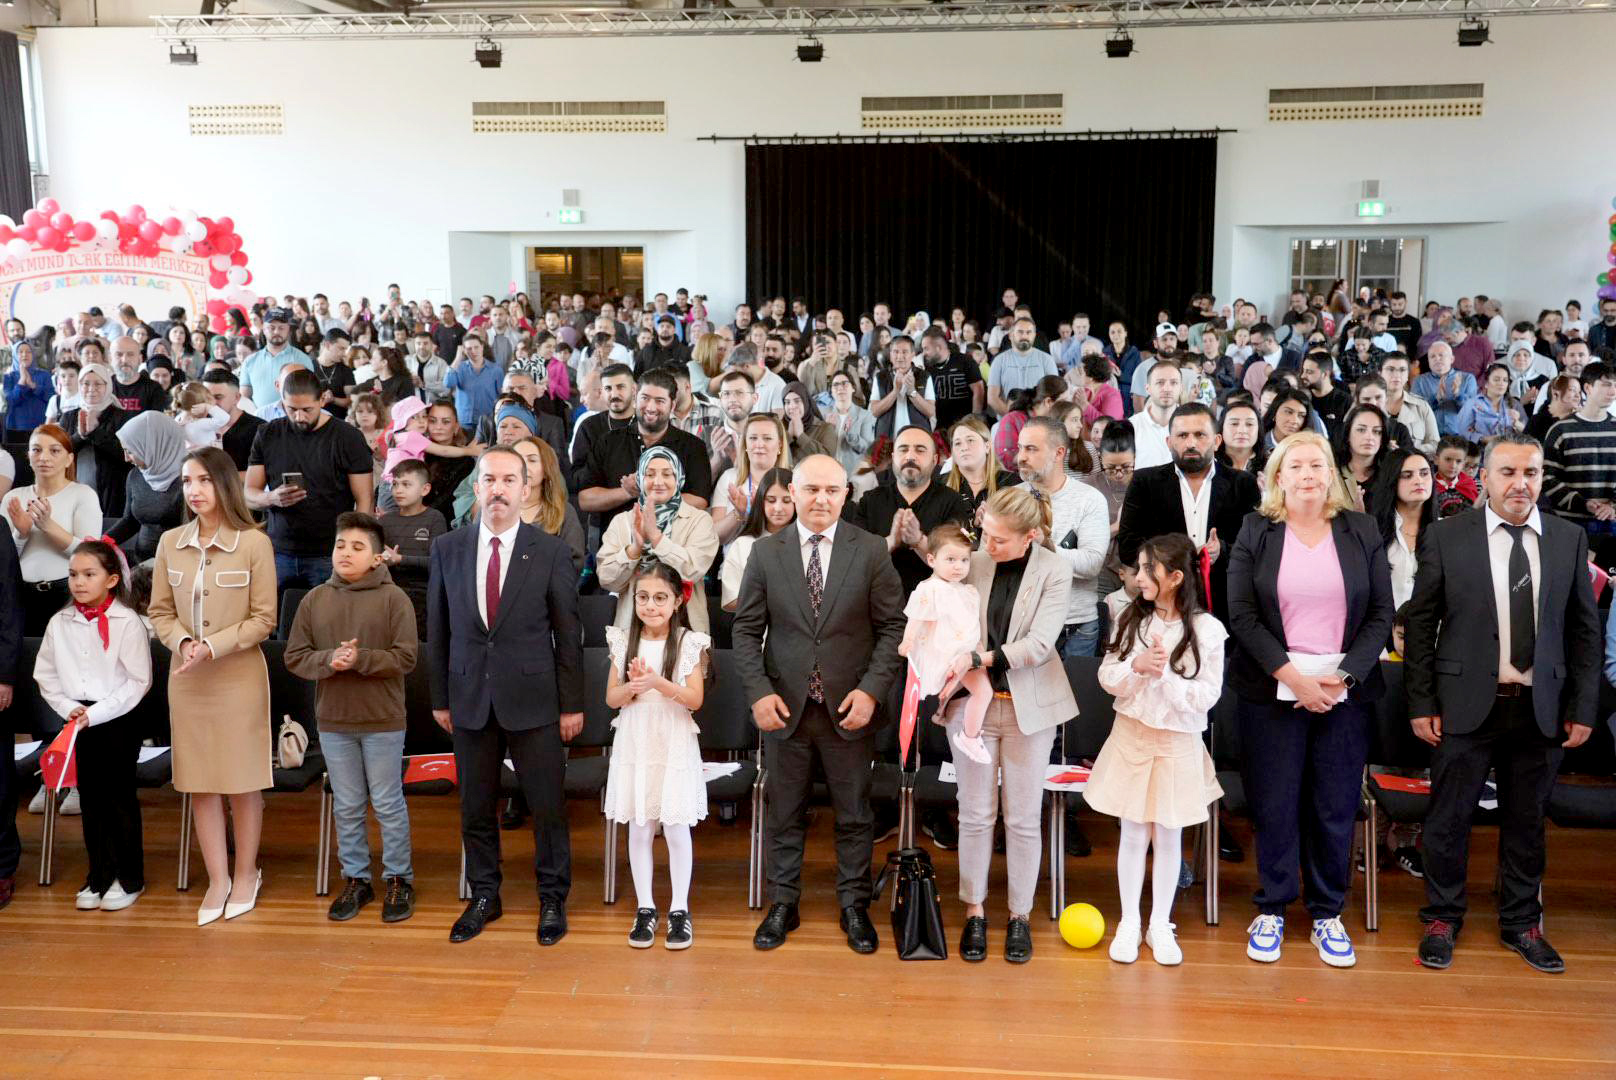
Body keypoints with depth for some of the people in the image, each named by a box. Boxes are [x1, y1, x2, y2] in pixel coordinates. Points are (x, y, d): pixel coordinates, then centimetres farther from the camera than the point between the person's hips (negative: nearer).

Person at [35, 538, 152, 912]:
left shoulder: (127, 622, -10)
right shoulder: (60, 623, 3)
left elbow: (138, 681, -11)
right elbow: (46, 675, 8)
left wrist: (97, 713, -15)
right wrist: (69, 708, -6)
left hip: (117, 721, -4)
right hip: (78, 722, 4)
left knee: (120, 798, 3)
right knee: (90, 800, 11)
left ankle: (129, 879, 15)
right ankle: (99, 877, 22)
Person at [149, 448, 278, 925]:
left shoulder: (254, 542, -9)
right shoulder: (170, 543, 3)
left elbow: (264, 619, -8)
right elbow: (160, 612, 8)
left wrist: (212, 648, -16)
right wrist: (183, 643, -11)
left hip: (240, 676, -4)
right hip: (186, 679, 4)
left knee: (242, 780, 6)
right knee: (199, 782, 8)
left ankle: (246, 875, 23)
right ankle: (217, 879, 20)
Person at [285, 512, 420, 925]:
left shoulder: (393, 598, -8)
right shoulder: (315, 599, 3)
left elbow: (406, 657, -12)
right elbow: (295, 657, 2)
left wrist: (359, 659, -22)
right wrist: (329, 659, -16)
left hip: (383, 721, -3)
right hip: (333, 721, 4)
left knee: (388, 805, 7)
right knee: (346, 807, 13)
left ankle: (399, 879, 20)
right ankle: (355, 879, 26)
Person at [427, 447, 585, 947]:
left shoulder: (551, 552, -4)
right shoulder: (447, 549, 2)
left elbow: (568, 634, -2)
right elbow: (438, 630, 7)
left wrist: (572, 704, -3)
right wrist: (440, 698, 7)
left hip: (533, 699, -2)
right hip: (470, 699, 2)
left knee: (548, 806, 5)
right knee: (476, 807, 12)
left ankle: (552, 899, 22)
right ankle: (483, 896, 29)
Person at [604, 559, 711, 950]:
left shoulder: (689, 643, -5)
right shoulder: (623, 641, 2)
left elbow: (695, 699, -8)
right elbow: (611, 698, 3)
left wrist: (659, 682, -22)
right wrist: (633, 686, -18)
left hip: (674, 746, -2)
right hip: (634, 745, 2)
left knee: (676, 829, 3)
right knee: (639, 829, 8)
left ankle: (679, 910, 14)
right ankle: (645, 908, 18)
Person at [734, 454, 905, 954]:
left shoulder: (871, 551, -2)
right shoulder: (766, 552, 1)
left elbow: (892, 626, -2)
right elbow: (746, 628, 3)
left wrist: (871, 689, -12)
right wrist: (758, 691, -9)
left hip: (848, 707, 0)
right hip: (785, 706, 1)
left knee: (854, 815, 11)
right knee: (785, 814, 12)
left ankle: (854, 906, 27)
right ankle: (783, 904, 28)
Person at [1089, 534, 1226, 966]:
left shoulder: (1206, 630, -11)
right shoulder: (1131, 618, -2)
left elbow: (1205, 698, -12)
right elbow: (1107, 679, -2)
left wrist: (1166, 674, -24)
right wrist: (1137, 665, -19)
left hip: (1177, 743, -2)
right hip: (1131, 736, 2)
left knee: (1169, 836, 11)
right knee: (1133, 834, 9)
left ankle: (1160, 925, 25)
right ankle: (1129, 923, 22)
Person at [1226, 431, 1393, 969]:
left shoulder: (1362, 531, 5)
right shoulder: (1256, 532, 2)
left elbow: (1381, 614, 2)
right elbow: (1241, 614, -4)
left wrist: (1344, 676, -10)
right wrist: (1292, 676, -12)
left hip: (1345, 691, 1)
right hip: (1272, 689, -1)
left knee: (1335, 808, 6)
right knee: (1274, 805, 3)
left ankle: (1327, 913, 20)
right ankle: (1271, 910, 17)